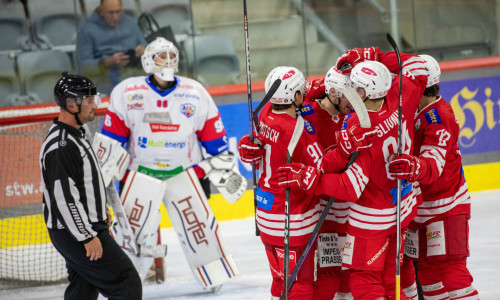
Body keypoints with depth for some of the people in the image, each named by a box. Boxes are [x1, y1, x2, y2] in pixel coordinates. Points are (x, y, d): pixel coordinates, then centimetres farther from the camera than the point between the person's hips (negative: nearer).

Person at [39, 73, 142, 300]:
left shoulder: (74, 135, 11)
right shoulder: (60, 147, -23)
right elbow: (63, 199, -25)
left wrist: (101, 211, 27)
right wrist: (87, 237, -22)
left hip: (87, 227, 11)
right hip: (75, 234, -11)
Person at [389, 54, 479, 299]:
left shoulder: (438, 118, -24)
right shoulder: (413, 112, 3)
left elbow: (434, 164, -36)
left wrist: (415, 168, -57)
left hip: (445, 206, -9)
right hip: (419, 208, 9)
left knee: (449, 269, -14)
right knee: (427, 269, 13)